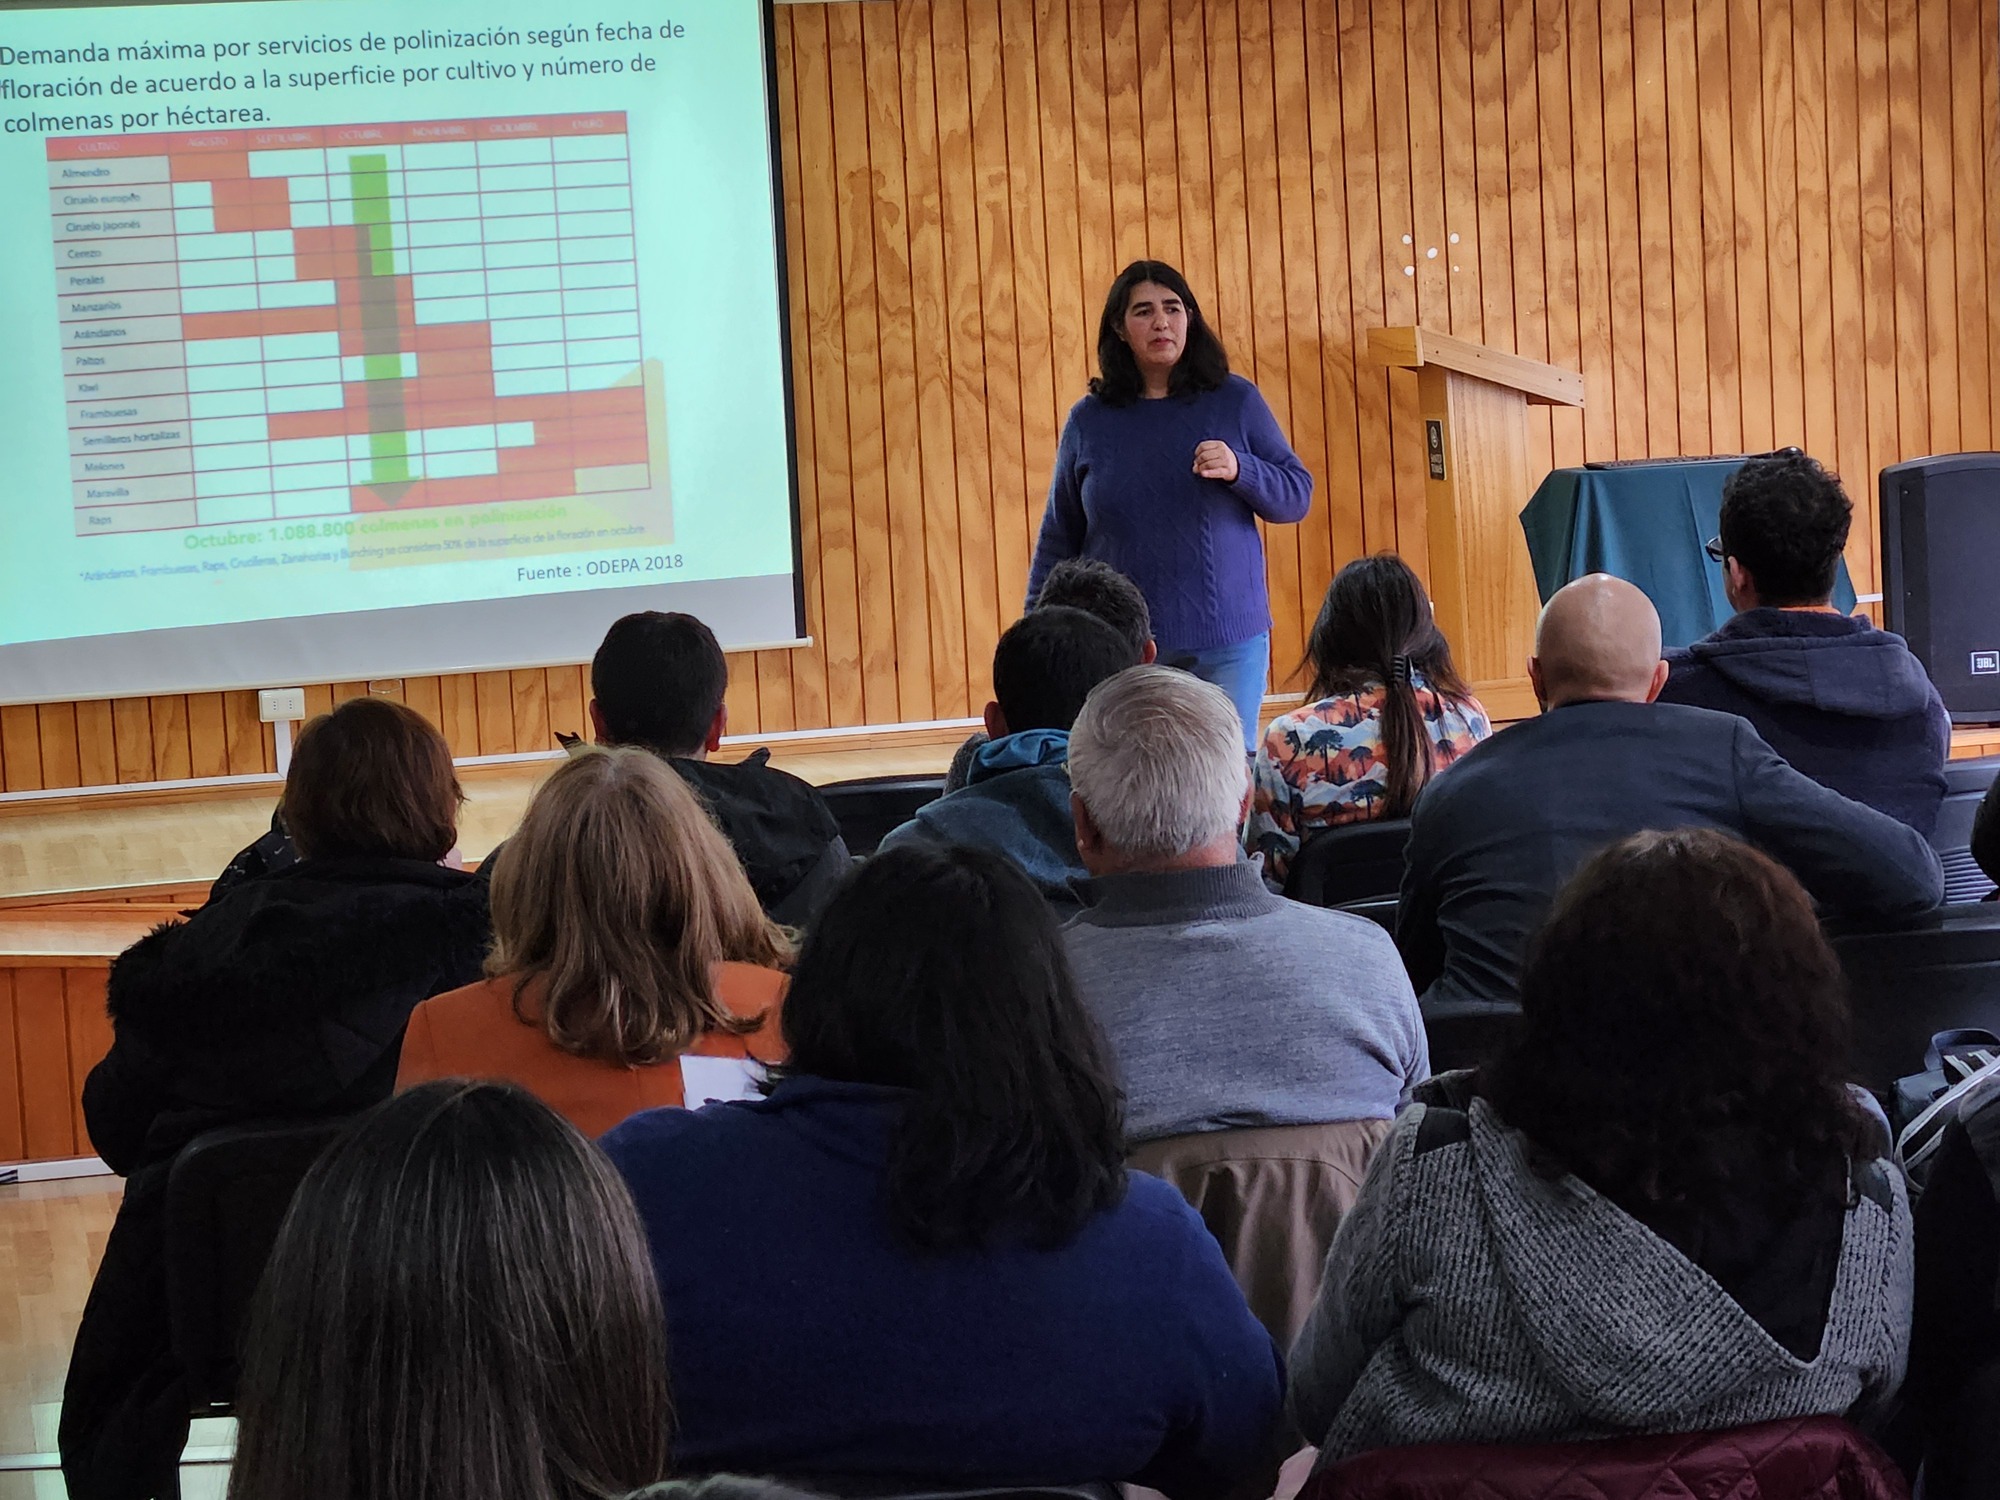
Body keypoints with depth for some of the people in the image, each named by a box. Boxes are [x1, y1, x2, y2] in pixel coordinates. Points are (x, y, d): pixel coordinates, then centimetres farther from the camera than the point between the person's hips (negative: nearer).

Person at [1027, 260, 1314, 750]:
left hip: (1228, 642, 0)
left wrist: (1240, 470, -12)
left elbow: (1297, 496, 7)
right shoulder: (1089, 420, 7)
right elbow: (1058, 539, 12)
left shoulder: (1236, 401, 5)